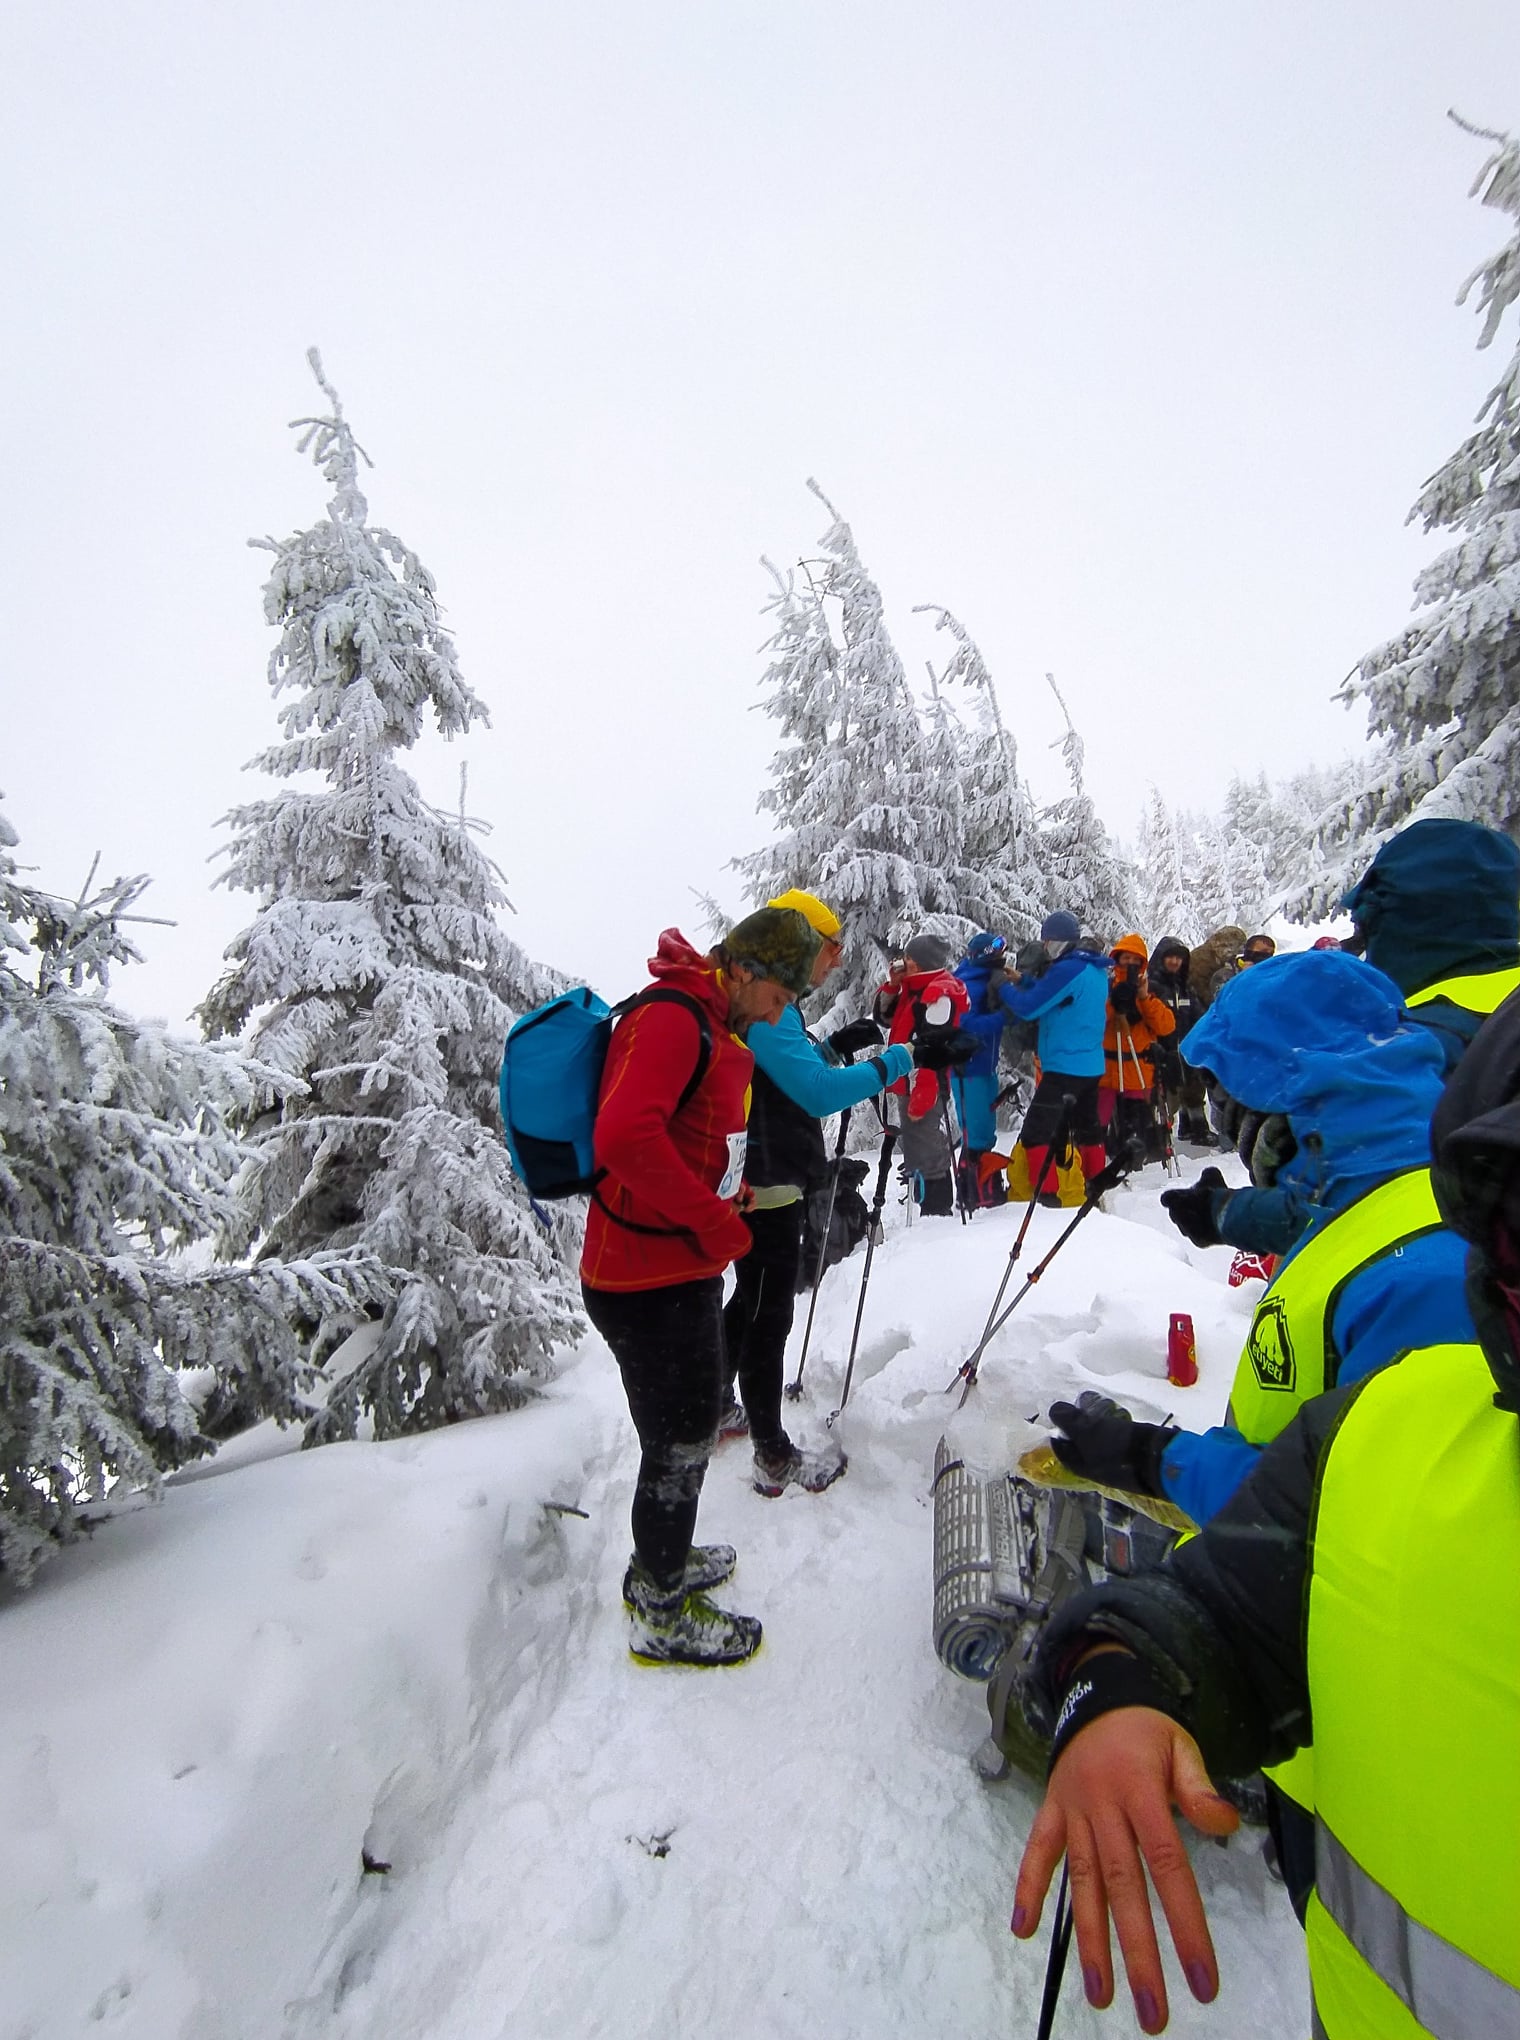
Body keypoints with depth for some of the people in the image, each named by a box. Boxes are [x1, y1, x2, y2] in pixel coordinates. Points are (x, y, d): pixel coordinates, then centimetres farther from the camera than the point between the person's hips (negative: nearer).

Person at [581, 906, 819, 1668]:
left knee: (691, 1419, 25)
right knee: (680, 1441, 6)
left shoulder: (709, 1027, 14)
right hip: (649, 1282, -10)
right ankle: (662, 1616, 29)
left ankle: (661, 1562, 46)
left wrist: (726, 1195, 10)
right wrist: (716, 1222, -24)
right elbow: (625, 1137, -32)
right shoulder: (671, 1017, -20)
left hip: (683, 1270, 10)